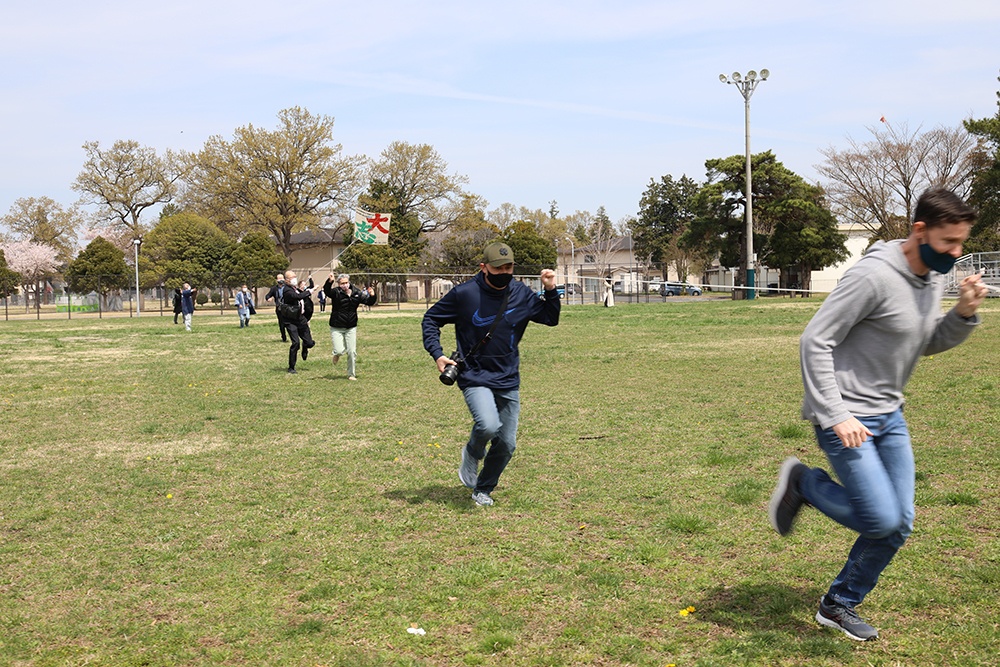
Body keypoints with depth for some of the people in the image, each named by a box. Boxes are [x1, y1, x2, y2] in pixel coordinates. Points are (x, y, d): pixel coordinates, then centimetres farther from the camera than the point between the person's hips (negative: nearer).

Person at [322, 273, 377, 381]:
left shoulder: (357, 293, 1)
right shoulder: (336, 292, -10)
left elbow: (369, 302, 8)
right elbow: (326, 291, -31)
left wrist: (372, 296, -14)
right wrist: (329, 282, -51)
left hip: (351, 328, 3)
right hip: (336, 328, -3)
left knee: (352, 352, 3)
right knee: (340, 351, -12)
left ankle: (351, 374, 20)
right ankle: (337, 354, 27)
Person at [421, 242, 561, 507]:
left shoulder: (522, 294, -1)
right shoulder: (464, 294, -10)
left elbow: (550, 319, 11)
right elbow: (431, 318, 2)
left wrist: (550, 291, -7)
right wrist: (437, 354, -10)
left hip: (509, 381, 4)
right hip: (475, 378, -4)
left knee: (507, 444, 7)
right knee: (488, 425, -28)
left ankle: (483, 489, 31)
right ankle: (472, 454, 8)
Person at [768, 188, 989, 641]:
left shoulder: (933, 276, 6)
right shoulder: (875, 275, -21)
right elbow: (816, 340, -20)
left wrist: (963, 315, -4)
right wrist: (836, 415, -23)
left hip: (890, 415, 9)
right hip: (846, 418, -8)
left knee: (899, 524, 6)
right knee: (881, 520, -14)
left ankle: (839, 606, 23)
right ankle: (802, 483, 11)